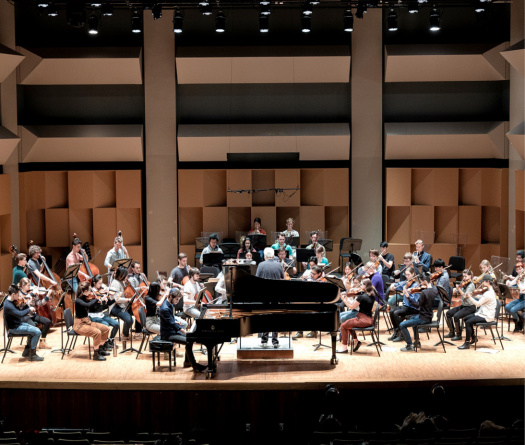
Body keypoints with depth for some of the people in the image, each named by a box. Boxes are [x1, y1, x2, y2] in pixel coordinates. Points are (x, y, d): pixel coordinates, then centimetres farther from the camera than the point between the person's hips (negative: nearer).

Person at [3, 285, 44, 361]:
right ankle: (32, 355, -7)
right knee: (37, 332, -16)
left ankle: (27, 351, 21)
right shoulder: (8, 305, -27)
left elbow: (19, 311, 13)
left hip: (18, 324, 10)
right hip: (14, 328, -10)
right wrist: (29, 309, -22)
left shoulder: (10, 301, 4)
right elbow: (20, 314, -37)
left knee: (35, 330, 15)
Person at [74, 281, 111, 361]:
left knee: (106, 329, 3)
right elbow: (88, 305, -39)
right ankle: (96, 355, -15)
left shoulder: (86, 298, 5)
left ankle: (100, 349, 16)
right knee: (97, 332, -28)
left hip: (87, 322, 9)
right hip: (79, 325, -9)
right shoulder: (78, 301, -21)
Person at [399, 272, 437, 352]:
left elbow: (417, 305, -25)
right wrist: (425, 287, 15)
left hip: (424, 318, -10)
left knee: (402, 325, -9)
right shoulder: (435, 290, -1)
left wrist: (408, 297, -31)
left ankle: (410, 345, -7)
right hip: (429, 316, 10)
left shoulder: (424, 292, -26)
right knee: (413, 318, 38)